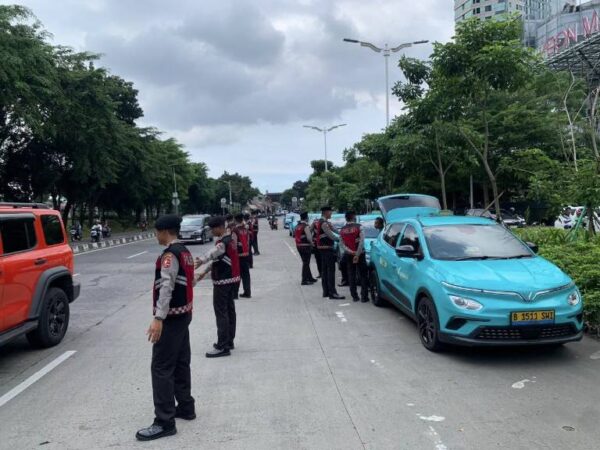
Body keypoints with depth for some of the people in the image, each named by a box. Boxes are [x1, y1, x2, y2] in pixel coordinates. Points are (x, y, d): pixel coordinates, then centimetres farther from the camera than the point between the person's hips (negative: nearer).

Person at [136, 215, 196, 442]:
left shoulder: (169, 255, -18)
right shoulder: (185, 252, 12)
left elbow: (166, 287, -28)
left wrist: (159, 318, -34)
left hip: (171, 317, -10)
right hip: (184, 313, 10)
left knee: (161, 368, -6)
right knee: (181, 363, 18)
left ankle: (165, 422, -3)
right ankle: (185, 407, 28)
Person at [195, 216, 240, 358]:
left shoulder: (223, 242, -19)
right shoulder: (230, 240, 13)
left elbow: (213, 253, -41)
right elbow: (216, 258, 18)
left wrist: (201, 261, -59)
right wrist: (204, 271, 14)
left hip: (223, 281, -10)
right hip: (231, 279, 10)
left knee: (221, 312, -7)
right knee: (229, 310, 15)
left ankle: (223, 347, -6)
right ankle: (229, 341, 24)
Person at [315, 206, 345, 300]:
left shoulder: (321, 222, 15)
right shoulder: (324, 223, -17)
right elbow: (331, 235, -18)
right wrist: (340, 239, -5)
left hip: (323, 248, 10)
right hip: (327, 248, -10)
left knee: (324, 270, 13)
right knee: (331, 270, -10)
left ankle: (326, 291, 19)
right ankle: (332, 293, -11)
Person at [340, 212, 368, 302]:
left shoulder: (342, 230, 3)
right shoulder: (359, 227, -9)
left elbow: (342, 245, -4)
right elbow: (361, 242, -17)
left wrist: (350, 252, -11)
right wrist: (357, 254, -16)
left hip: (348, 255, 4)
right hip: (359, 254, -3)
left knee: (351, 276, 9)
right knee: (363, 275, 2)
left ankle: (354, 296, 10)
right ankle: (364, 296, -1)